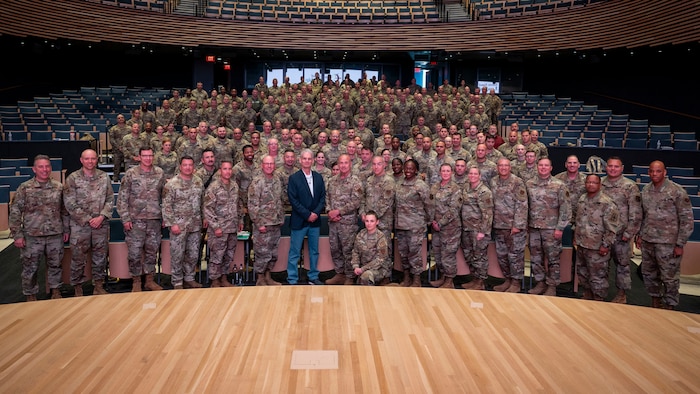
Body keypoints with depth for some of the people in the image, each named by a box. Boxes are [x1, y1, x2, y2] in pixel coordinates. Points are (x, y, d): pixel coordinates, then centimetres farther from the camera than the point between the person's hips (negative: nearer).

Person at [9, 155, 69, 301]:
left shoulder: (59, 187, 3)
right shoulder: (25, 188, -4)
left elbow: (64, 210, 10)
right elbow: (15, 212, -4)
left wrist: (66, 229, 10)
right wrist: (17, 234, -7)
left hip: (56, 235, 2)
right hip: (32, 236, -2)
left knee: (55, 264, 13)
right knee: (30, 267, 8)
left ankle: (55, 290, 29)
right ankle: (31, 295, 23)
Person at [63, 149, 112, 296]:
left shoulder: (104, 177, 5)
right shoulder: (73, 178, -3)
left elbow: (110, 199, 4)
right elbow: (70, 203, -6)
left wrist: (101, 217, -9)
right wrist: (87, 219, -11)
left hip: (101, 224, 2)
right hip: (80, 225, -2)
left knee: (100, 256, 9)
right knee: (78, 258, 3)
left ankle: (99, 286, 22)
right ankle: (78, 288, 15)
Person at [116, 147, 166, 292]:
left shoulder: (159, 173, 5)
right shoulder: (131, 174, -3)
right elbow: (122, 198, -3)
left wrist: (165, 216, 8)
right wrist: (125, 219, -8)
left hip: (154, 220, 3)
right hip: (136, 220, -3)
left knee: (152, 251, 11)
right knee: (135, 252, 1)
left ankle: (149, 280, 23)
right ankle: (136, 282, 15)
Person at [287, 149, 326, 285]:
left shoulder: (318, 177, 8)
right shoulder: (294, 178, -5)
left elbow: (322, 197, 7)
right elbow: (293, 200, -10)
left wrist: (316, 213, -7)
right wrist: (307, 215, -13)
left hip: (315, 220, 4)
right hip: (299, 221, -4)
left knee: (314, 251, 13)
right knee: (295, 252, 1)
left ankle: (313, 277, 24)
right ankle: (292, 280, 10)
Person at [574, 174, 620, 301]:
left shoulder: (607, 203, -16)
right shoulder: (582, 200, 8)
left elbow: (611, 227, -16)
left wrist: (605, 245, -17)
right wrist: (576, 235, 18)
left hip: (596, 248, -8)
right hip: (581, 245, 8)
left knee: (597, 277, 1)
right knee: (582, 273, 20)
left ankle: (599, 301, 15)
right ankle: (587, 296, 37)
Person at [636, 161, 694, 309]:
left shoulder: (677, 191, -10)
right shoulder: (645, 190, 6)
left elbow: (687, 219, -9)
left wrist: (680, 244, -11)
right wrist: (640, 235, 13)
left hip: (667, 243, -5)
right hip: (647, 241, 6)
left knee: (669, 277, 2)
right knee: (648, 274, 15)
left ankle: (669, 307, 18)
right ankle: (655, 302, 33)